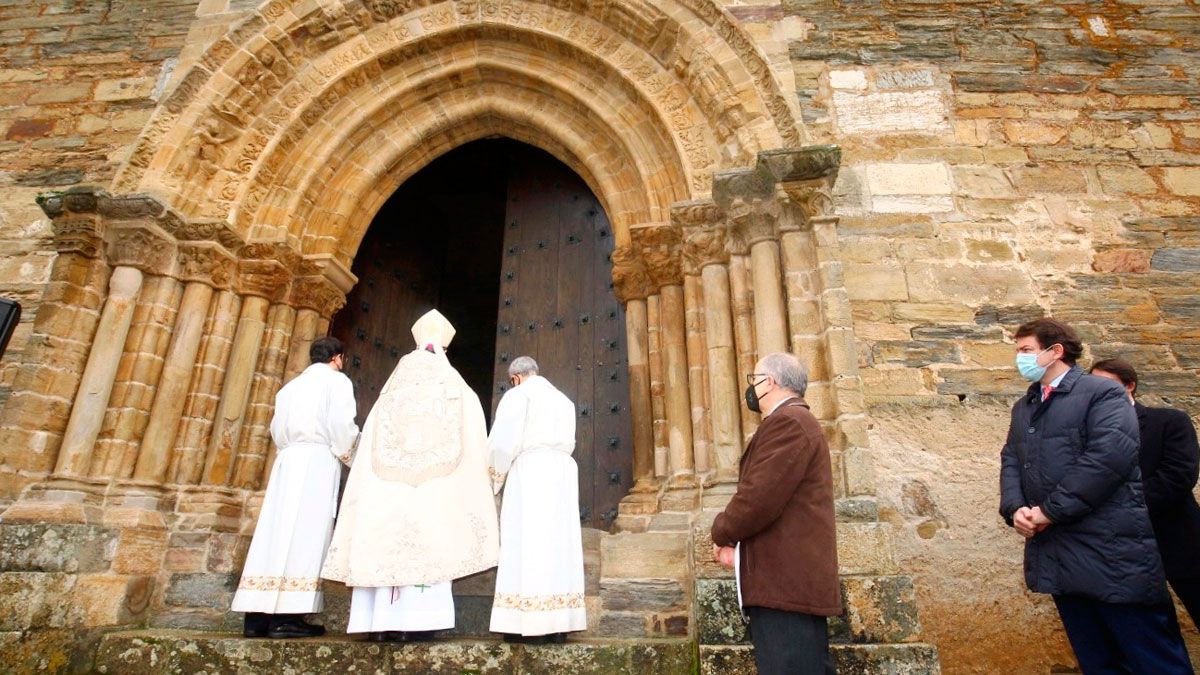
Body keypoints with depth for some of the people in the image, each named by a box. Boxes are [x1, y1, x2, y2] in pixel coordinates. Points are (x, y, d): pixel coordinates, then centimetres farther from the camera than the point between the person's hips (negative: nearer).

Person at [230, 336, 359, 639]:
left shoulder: (292, 385, 23)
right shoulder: (337, 381, 3)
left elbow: (277, 429, 17)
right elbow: (342, 424, -8)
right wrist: (347, 455, 5)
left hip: (287, 460, 7)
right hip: (318, 458, -7)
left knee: (277, 532, 4)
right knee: (306, 534, -9)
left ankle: (258, 614, 1)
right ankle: (287, 616, -13)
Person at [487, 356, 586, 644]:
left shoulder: (517, 395, 2)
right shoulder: (564, 400, 22)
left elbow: (504, 441, -7)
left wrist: (495, 478, 6)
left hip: (529, 471, -6)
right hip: (563, 472, 6)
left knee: (527, 545, -6)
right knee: (559, 545, 4)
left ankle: (532, 625, -9)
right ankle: (559, 624, 2)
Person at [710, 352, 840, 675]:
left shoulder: (787, 421, -13)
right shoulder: (794, 421, 22)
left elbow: (759, 498, -21)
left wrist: (722, 533, -2)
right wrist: (739, 543, 9)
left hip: (786, 580, -11)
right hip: (793, 578, 11)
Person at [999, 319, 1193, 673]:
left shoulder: (1102, 392, -4)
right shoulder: (1023, 407, 18)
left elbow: (1111, 455, -17)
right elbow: (1010, 460, 12)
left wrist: (1050, 510, -16)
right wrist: (1015, 508, -8)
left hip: (1110, 551, -6)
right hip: (1055, 555, 6)